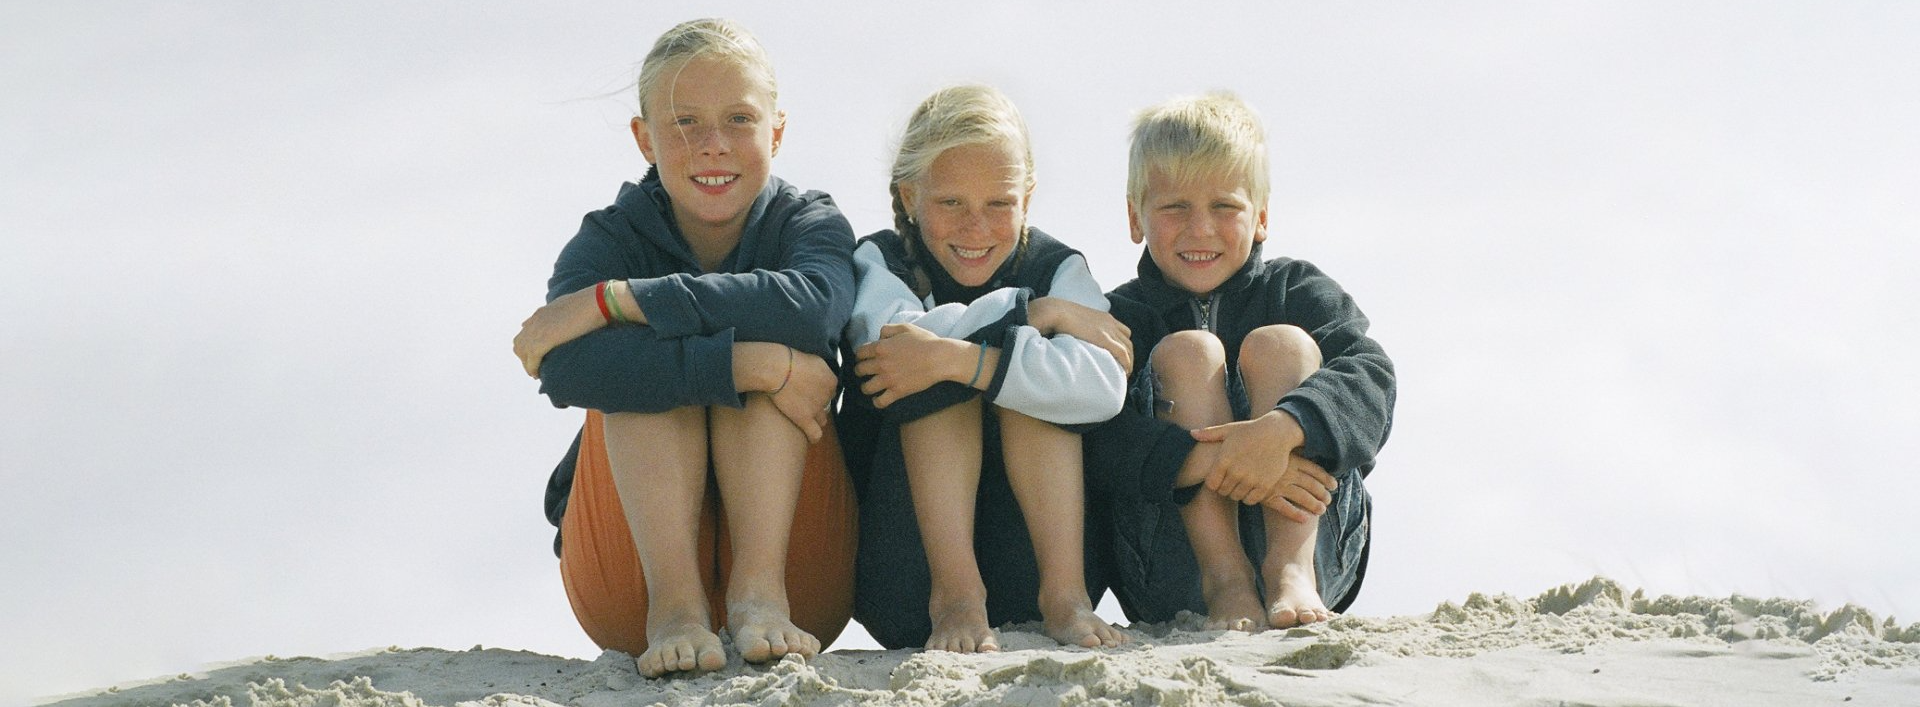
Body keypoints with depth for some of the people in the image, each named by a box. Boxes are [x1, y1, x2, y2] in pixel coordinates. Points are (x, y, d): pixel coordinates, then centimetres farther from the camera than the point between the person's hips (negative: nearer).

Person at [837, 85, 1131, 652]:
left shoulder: (1056, 268, 3)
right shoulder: (878, 261, 4)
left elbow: (1103, 387, -20)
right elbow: (889, 332, -24)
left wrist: (954, 357, -28)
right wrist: (1035, 311, -18)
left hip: (1027, 563, 1)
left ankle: (1063, 593, -26)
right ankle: (954, 598, -29)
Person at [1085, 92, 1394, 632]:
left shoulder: (1296, 290, 11)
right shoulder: (1117, 318, 7)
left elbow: (1371, 376, -9)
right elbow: (1092, 441, -12)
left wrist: (1282, 430, -31)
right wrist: (1203, 461, -31)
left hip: (1315, 541, 1)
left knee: (1279, 344, -13)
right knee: (1186, 351, -14)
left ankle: (1291, 571, -29)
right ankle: (1224, 581, -28)